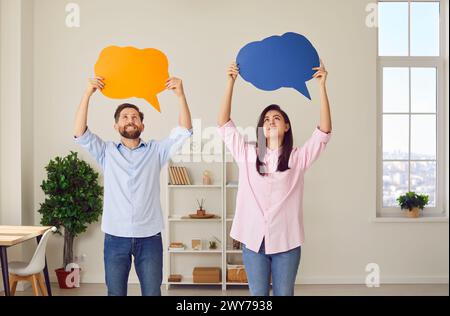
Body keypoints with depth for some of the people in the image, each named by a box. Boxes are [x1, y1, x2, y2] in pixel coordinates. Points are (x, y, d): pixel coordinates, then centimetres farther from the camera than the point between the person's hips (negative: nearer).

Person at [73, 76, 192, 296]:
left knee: (152, 292, 8)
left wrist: (181, 94, -17)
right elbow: (80, 133, -6)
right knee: (115, 292, 10)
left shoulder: (156, 151, 5)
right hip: (115, 237, 0)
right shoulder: (106, 152, 7)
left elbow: (184, 131, -4)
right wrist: (88, 94, -15)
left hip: (149, 237, 0)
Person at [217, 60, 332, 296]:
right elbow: (223, 124, -2)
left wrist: (322, 86, -15)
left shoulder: (298, 158, 0)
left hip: (287, 241, -1)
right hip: (253, 240, 1)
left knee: (284, 294, 11)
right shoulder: (247, 154, 3)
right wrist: (231, 82, -8)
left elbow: (324, 131, -10)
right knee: (258, 295, 12)